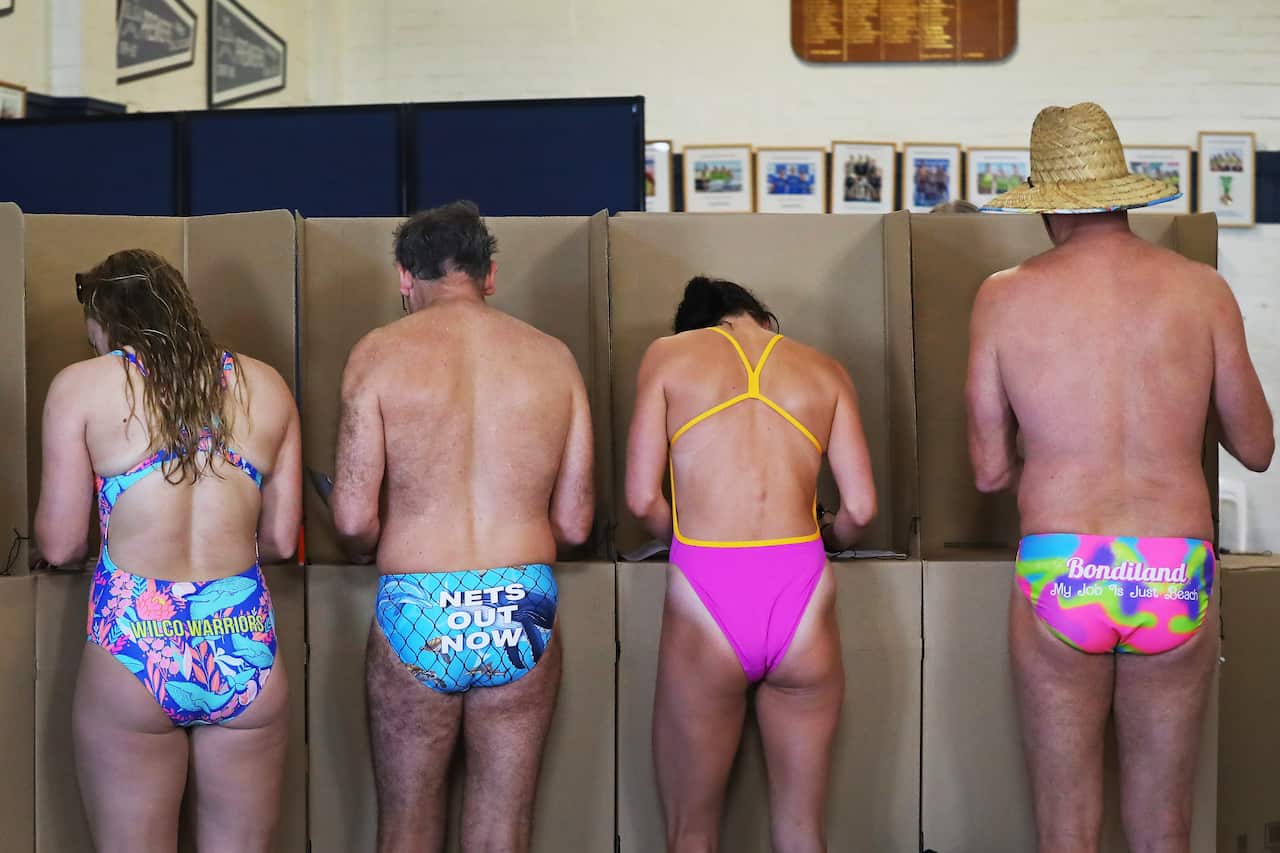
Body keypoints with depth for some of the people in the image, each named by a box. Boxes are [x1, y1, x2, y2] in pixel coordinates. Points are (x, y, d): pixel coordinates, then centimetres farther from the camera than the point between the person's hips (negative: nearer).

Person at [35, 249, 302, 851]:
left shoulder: (82, 386, 1)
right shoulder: (266, 386, 9)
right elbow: (280, 541, 11)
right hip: (246, 645, 3)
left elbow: (60, 546, 2)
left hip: (134, 646, -2)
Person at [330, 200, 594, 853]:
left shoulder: (379, 354, -2)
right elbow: (573, 524, 5)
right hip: (524, 613, 2)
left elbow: (354, 519, -7)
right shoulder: (553, 357, 5)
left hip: (415, 613, -2)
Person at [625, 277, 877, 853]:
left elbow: (642, 498, 3)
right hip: (802, 594, 2)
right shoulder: (825, 371, 14)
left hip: (705, 600, -2)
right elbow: (861, 508, 8)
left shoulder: (668, 356, 10)